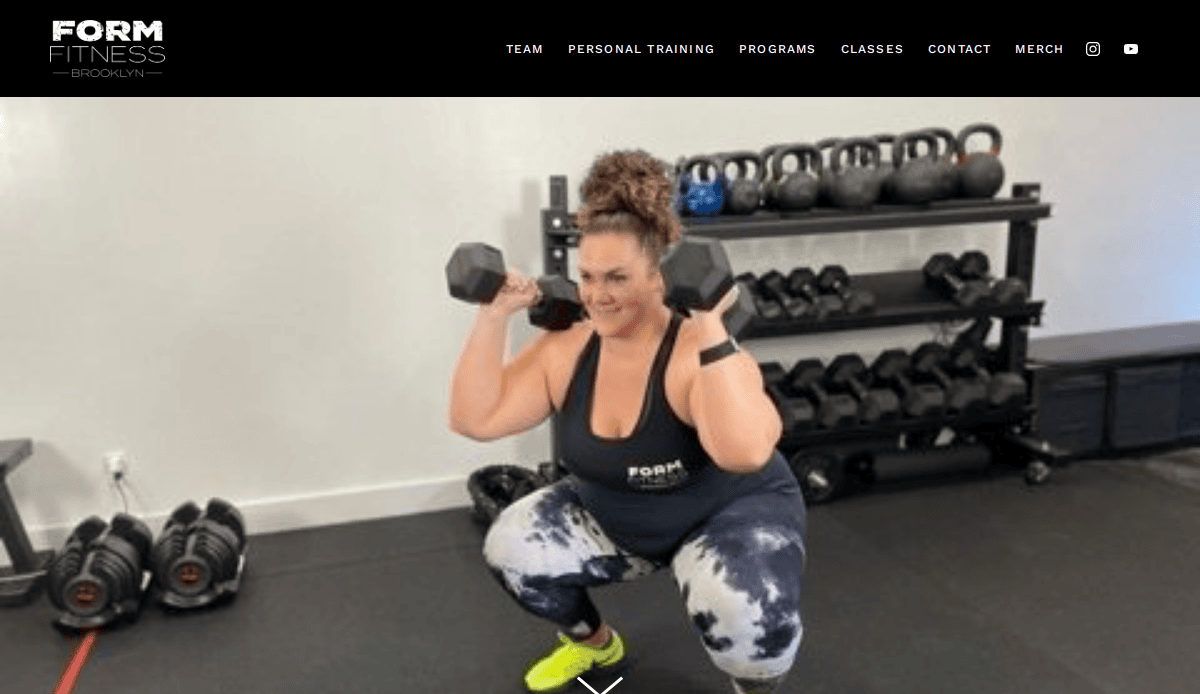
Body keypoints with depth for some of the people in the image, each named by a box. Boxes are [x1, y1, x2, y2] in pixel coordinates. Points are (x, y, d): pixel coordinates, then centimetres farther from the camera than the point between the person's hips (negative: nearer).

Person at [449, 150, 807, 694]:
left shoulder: (697, 353, -31)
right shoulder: (566, 348, -13)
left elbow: (744, 452, -48)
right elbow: (474, 419, -15)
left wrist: (710, 331, -49)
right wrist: (494, 316, -21)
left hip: (732, 513, -6)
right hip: (615, 519, 6)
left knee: (744, 610, -35)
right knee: (510, 546, -6)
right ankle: (594, 642, 22)